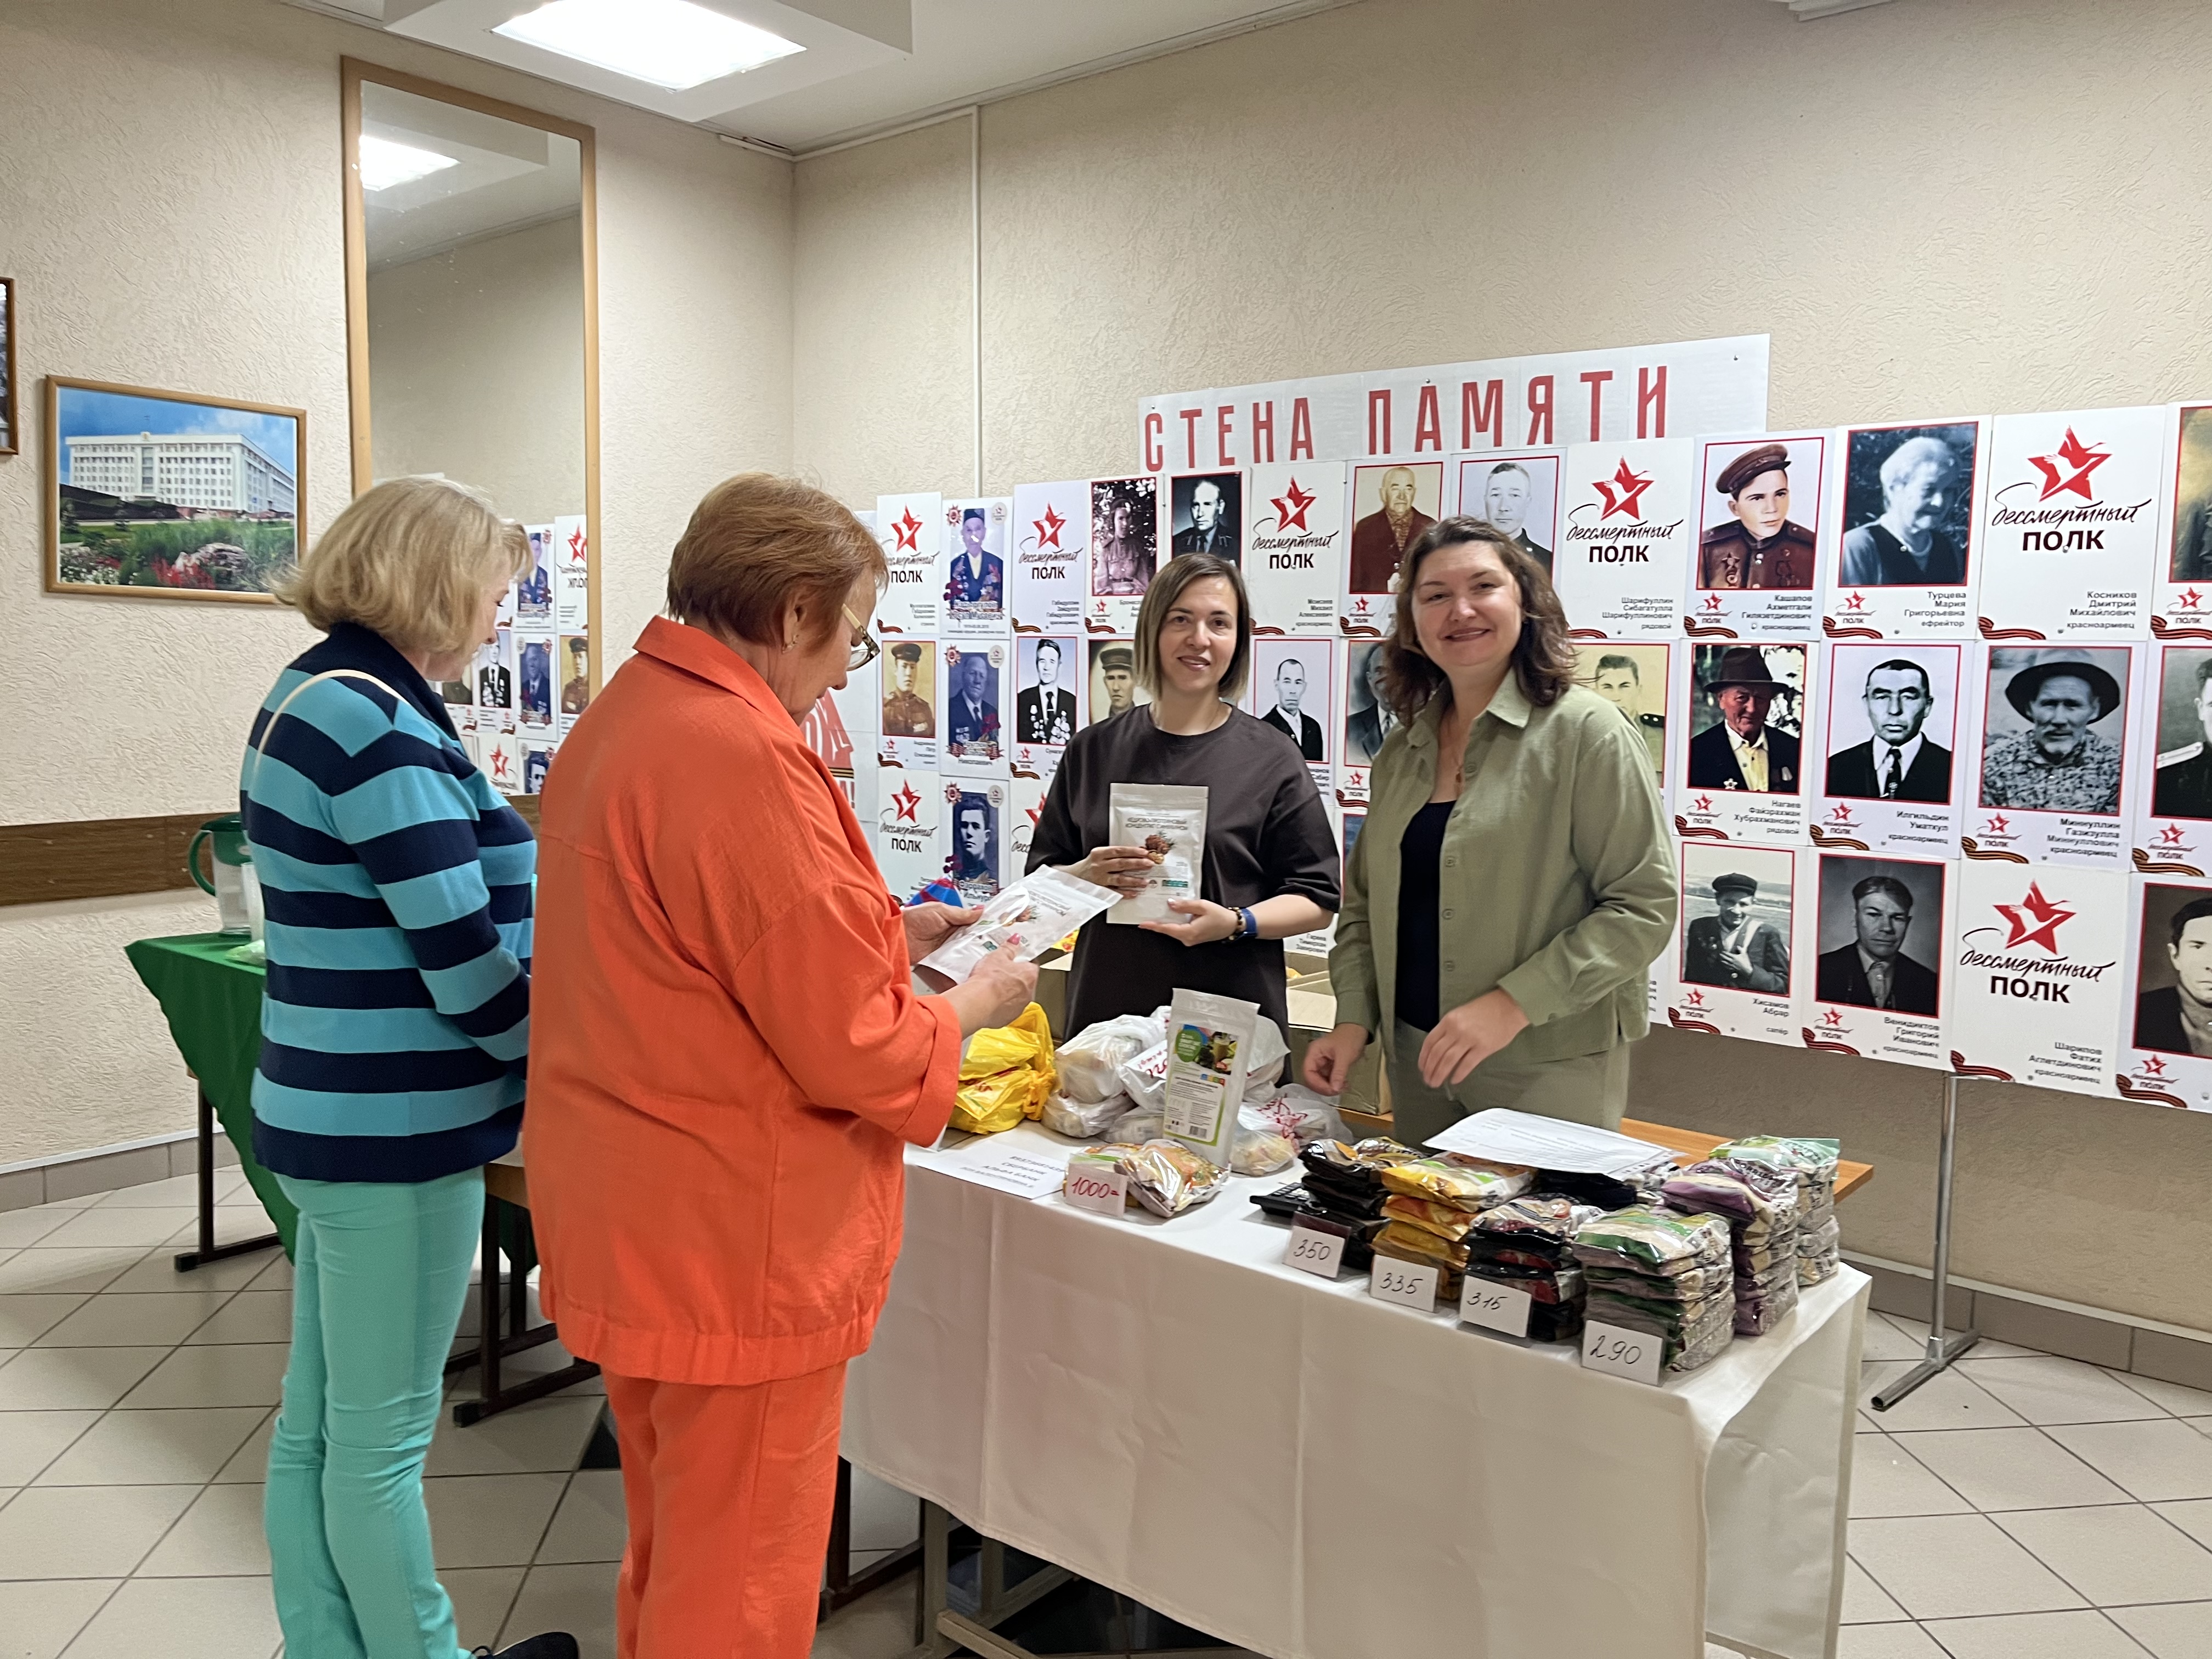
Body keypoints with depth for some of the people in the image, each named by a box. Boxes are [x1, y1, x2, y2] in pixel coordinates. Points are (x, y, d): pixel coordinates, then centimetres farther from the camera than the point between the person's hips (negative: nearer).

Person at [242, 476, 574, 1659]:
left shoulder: (313, 694, 11)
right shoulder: (377, 724, -21)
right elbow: (469, 970, -22)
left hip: (331, 1110, 10)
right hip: (397, 1128, -10)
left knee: (316, 1424, 19)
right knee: (381, 1439, 6)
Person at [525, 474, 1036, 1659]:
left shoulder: (620, 718, 8)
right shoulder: (747, 761, -25)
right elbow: (851, 1051, -22)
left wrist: (879, 936, 12)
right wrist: (978, 1003, -4)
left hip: (631, 1225, 10)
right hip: (736, 1250, -10)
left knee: (670, 1555, 26)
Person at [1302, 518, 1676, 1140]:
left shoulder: (1585, 731, -10)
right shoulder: (1404, 750, 8)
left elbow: (1644, 906, -14)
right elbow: (1365, 901, 14)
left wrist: (1514, 1004, -21)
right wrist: (1354, 1018, 0)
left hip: (1549, 1071, -5)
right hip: (1416, 1062, 6)